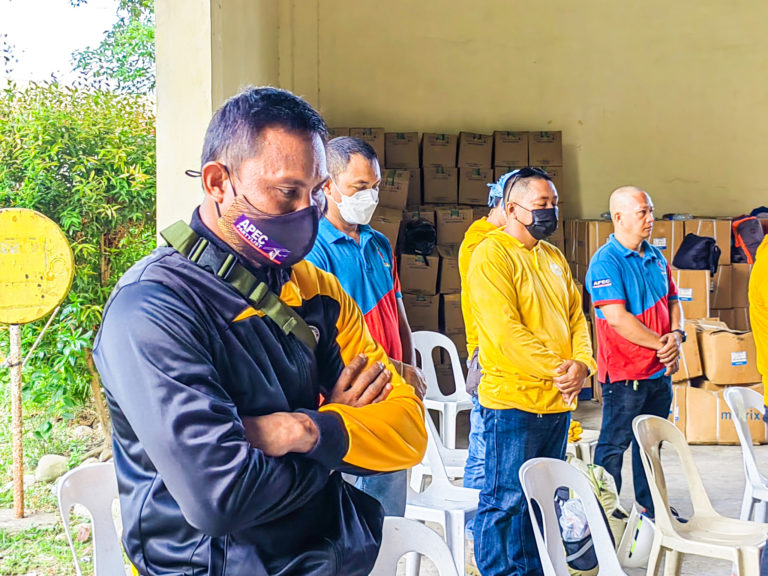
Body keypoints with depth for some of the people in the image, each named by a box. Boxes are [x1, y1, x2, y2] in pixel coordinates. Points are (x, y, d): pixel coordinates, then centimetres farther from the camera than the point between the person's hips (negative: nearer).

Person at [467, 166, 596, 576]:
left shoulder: (553, 257, 15)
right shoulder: (490, 255, -10)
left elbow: (576, 316, 13)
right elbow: (504, 329, -19)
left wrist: (581, 364, -5)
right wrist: (556, 367, -19)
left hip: (558, 400, 8)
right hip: (513, 400, -8)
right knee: (507, 500, -2)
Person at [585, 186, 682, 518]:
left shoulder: (656, 258, 10)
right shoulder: (605, 262, -15)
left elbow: (672, 301, 16)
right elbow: (617, 318, -22)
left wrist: (676, 335, -5)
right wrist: (661, 344, -16)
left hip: (660, 371, 8)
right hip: (625, 374, -8)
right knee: (614, 444, 2)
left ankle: (650, 504, 32)